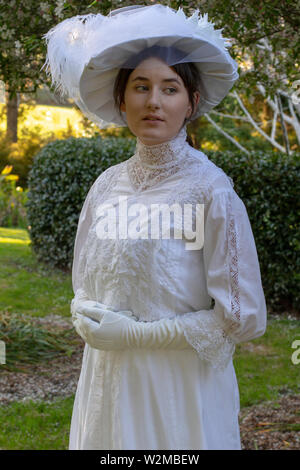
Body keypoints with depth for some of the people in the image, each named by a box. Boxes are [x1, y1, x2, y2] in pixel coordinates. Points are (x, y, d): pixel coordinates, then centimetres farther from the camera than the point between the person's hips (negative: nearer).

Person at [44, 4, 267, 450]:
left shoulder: (211, 191, -13)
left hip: (181, 389, -4)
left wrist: (135, 333, -14)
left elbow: (241, 318, -13)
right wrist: (90, 315, -9)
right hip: (108, 382, 5)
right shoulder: (107, 185, 3)